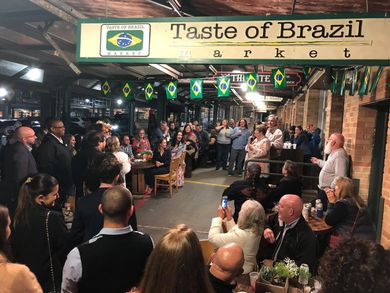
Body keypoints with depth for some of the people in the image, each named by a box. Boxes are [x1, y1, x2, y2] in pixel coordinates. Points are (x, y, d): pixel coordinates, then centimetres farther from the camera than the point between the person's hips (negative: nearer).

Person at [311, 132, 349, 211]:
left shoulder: (340, 155, -24)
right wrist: (318, 161, 39)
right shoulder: (334, 153, 12)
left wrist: (331, 188, -26)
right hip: (323, 190, 11)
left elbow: (340, 177, -32)